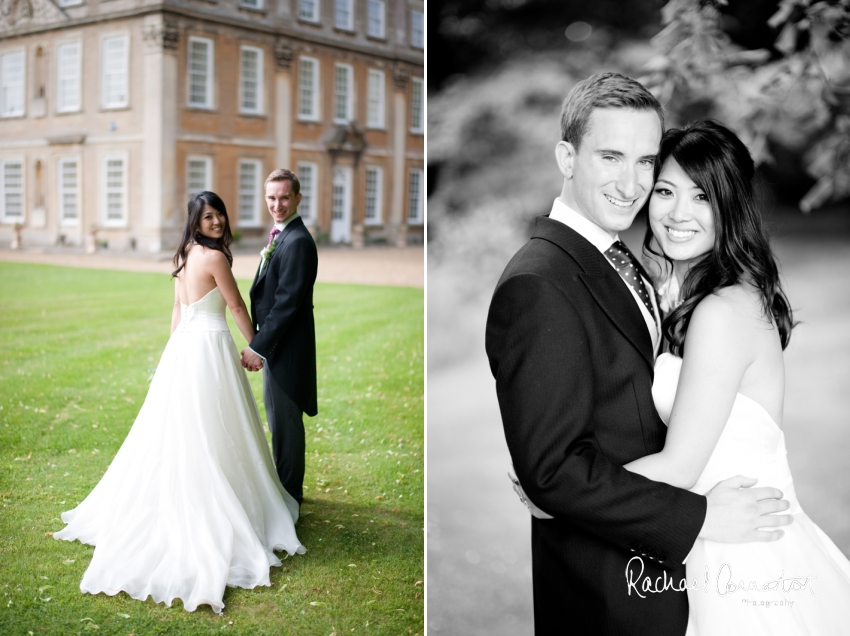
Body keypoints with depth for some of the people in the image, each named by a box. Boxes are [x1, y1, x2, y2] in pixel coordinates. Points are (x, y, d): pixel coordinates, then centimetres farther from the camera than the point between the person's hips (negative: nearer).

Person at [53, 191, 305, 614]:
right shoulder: (215, 256, -13)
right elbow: (237, 307, -7)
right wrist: (255, 345, 6)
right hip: (210, 346, -8)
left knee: (175, 433, 14)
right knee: (213, 436, 0)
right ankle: (214, 514, 8)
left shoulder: (184, 255, 11)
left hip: (183, 344, 8)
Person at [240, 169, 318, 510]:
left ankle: (289, 495, 15)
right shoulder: (281, 236, 12)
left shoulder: (298, 242, -20)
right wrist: (259, 345, 14)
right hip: (274, 345, 10)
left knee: (286, 423, 1)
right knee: (279, 421, 20)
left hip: (287, 347, -10)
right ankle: (285, 486, 35)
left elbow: (287, 302, -24)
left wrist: (258, 347, -21)